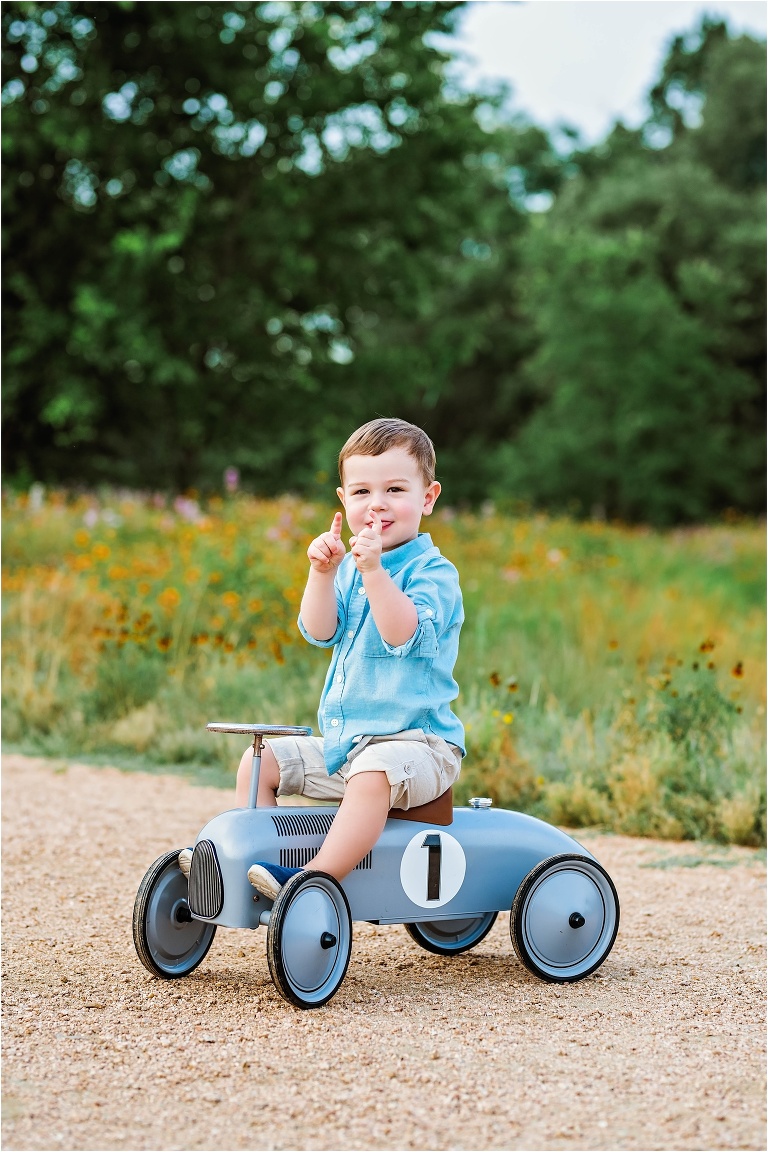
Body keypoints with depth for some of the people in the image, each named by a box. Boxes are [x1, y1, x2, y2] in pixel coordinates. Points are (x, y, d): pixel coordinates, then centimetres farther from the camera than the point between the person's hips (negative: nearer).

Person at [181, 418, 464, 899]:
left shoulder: (433, 571, -8)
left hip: (417, 741, -8)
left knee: (372, 775, -37)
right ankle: (247, 861, 6)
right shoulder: (350, 567, 14)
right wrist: (322, 573, -15)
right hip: (342, 742, 8)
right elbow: (320, 632, -1)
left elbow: (403, 635, -25)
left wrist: (374, 571, -33)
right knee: (260, 760, 4)